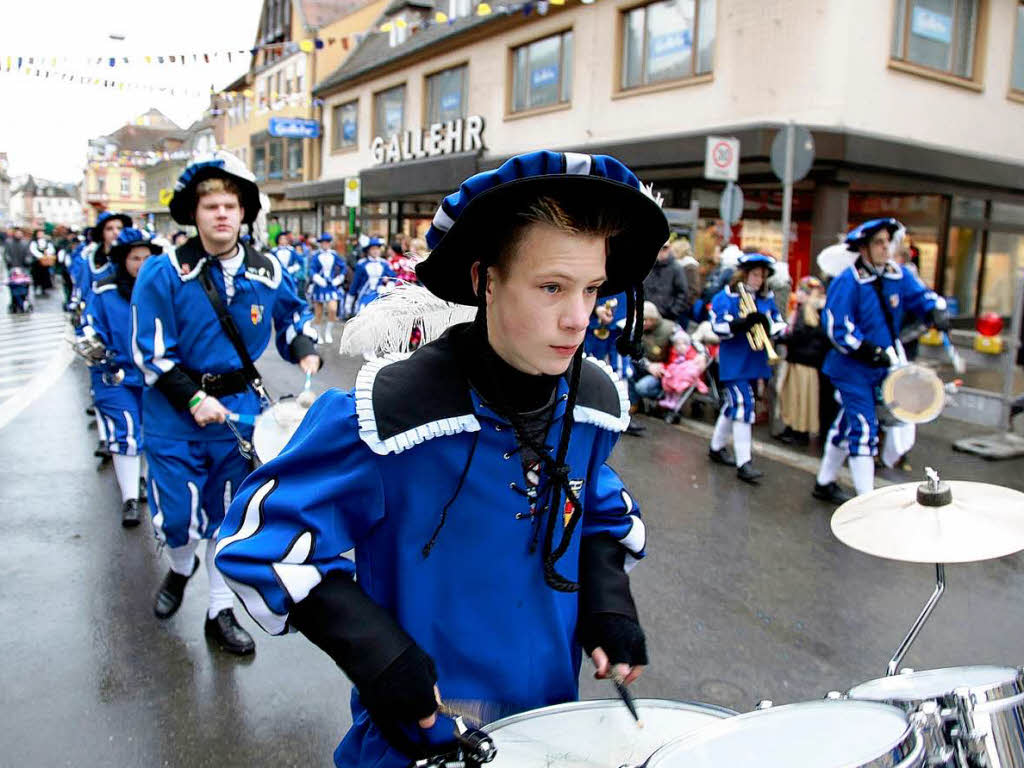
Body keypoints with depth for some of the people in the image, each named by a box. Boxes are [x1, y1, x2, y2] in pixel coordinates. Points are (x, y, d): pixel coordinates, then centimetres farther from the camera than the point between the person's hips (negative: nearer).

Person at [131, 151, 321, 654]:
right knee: (176, 515, 0)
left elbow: (294, 315, 15)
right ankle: (181, 567, 39)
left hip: (240, 405, 3)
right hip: (175, 411, -2)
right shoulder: (164, 272, -12)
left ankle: (220, 613, 30)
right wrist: (194, 399, -20)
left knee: (227, 514, 13)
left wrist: (306, 351, -4)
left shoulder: (266, 272, -2)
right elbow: (151, 352, -12)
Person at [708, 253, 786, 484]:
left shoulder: (767, 299, 9)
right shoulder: (726, 297, -7)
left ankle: (716, 448, 36)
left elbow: (780, 324, 5)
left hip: (755, 363, 7)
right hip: (734, 363, -7)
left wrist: (768, 325, -17)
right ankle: (743, 463, -11)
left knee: (733, 406, 19)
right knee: (743, 406, -14)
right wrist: (745, 323, -30)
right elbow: (719, 327, -17)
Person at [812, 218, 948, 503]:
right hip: (851, 369, -7)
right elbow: (838, 330, -21)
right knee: (864, 428, -9)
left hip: (879, 368, 7)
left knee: (847, 424, 17)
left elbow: (921, 295, 7)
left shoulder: (897, 275, 2)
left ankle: (824, 483, 33)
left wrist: (936, 311, -16)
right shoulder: (847, 283, -19)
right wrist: (873, 353, -24)